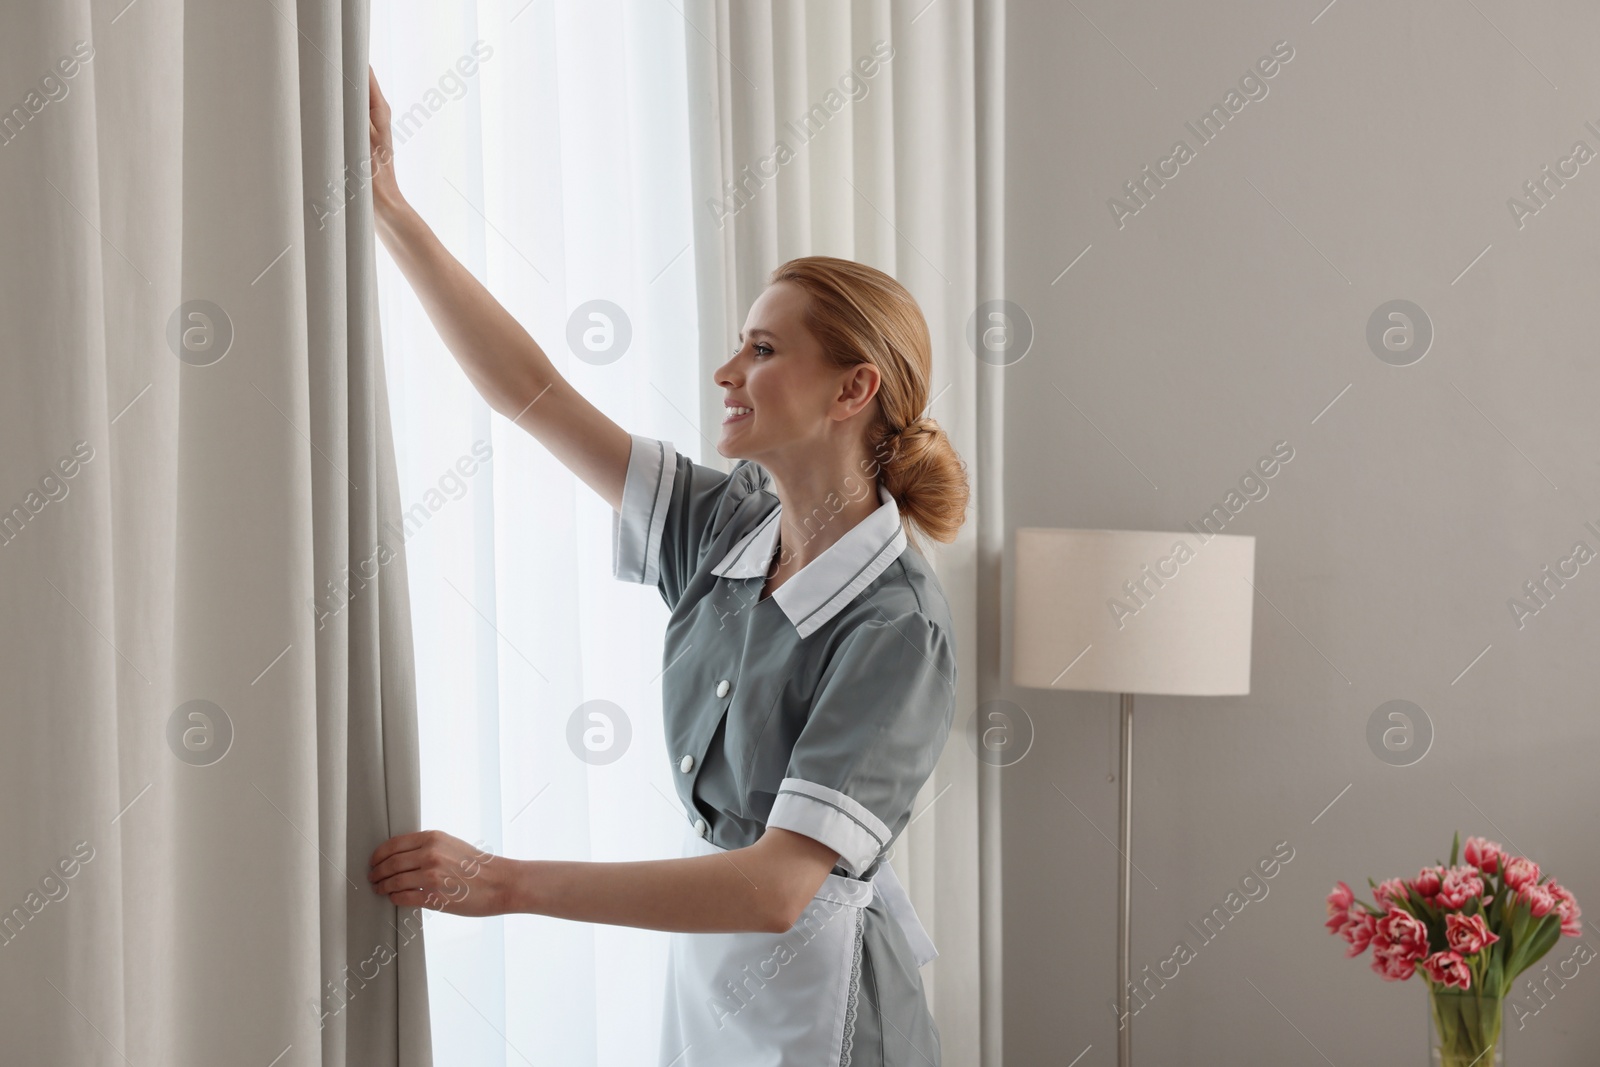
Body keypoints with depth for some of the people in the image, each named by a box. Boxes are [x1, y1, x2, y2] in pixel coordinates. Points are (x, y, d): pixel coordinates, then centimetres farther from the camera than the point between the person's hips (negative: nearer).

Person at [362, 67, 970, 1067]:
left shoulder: (898, 628, -24)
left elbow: (777, 886, -29)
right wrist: (388, 205, -7)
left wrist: (508, 881, -29)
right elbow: (530, 391, -2)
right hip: (703, 967, 6)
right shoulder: (727, 525, -3)